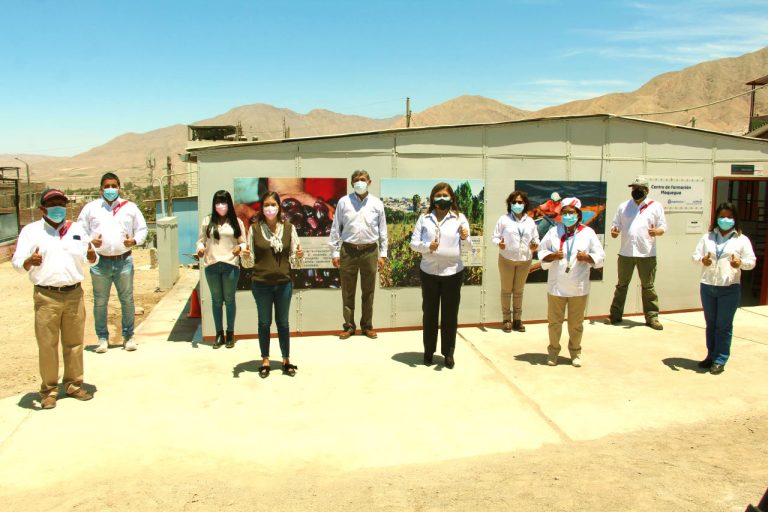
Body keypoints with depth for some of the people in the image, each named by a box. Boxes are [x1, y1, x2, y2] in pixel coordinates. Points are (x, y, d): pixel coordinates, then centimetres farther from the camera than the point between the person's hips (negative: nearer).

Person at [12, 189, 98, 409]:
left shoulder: (76, 229, 12)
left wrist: (92, 256, -11)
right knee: (47, 345, 2)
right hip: (46, 296, -3)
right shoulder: (31, 231, 2)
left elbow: (90, 257, 13)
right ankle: (49, 390, 14)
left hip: (74, 293, 3)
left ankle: (74, 385, 21)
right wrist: (29, 262, -27)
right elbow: (17, 262, -4)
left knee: (74, 342, 9)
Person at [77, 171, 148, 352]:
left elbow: (142, 229, 11)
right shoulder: (91, 208, 7)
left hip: (124, 261, 0)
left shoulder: (130, 207, 8)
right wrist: (90, 241, -11)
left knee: (127, 300, 6)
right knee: (100, 302, 6)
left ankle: (128, 336, 18)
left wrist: (134, 240, -9)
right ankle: (102, 338, 18)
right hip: (100, 262, 0)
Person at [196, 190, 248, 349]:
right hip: (211, 265, 1)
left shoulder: (236, 222, 5)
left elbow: (243, 242, 5)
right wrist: (200, 248, -12)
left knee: (229, 299, 7)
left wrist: (240, 248, -16)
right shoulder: (207, 221, 8)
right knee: (216, 300, 9)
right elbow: (201, 240, 8)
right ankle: (219, 334, 18)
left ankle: (230, 333, 17)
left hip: (230, 265, -1)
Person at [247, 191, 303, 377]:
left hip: (284, 283, 1)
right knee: (264, 322, 11)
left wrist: (299, 255, -19)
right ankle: (265, 360, 24)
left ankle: (286, 360, 24)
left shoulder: (289, 228, -1)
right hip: (261, 283, 0)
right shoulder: (255, 228, -3)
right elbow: (250, 258, 1)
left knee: (283, 322, 12)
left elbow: (293, 257, 3)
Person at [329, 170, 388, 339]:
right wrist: (334, 252, -1)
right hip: (348, 251, -1)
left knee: (368, 292, 10)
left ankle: (367, 326, 23)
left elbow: (382, 230, 7)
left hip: (370, 251, 1)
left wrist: (383, 254, 4)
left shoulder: (377, 203, 4)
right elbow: (336, 229, 3)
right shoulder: (343, 202, 1)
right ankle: (349, 326, 19)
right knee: (348, 292, 6)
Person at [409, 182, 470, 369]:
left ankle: (448, 352, 19)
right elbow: (413, 243, 0)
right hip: (429, 272, 1)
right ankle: (428, 350, 23)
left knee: (450, 313, 6)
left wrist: (465, 238, -24)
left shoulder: (459, 217, 1)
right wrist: (427, 246, -19)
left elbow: (468, 246, -2)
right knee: (430, 312, 10)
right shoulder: (424, 218, 3)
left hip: (453, 272, -1)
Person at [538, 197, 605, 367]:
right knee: (554, 321, 8)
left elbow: (600, 256, 3)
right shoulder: (553, 232, 2)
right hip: (556, 286, 0)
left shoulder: (588, 233, 1)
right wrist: (552, 256, -15)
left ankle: (575, 351, 28)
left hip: (579, 288, 0)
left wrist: (587, 257, -16)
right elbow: (542, 253, 4)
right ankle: (553, 351, 25)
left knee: (576, 323, 9)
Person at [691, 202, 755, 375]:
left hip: (729, 288, -3)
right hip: (707, 286, 3)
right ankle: (711, 356, 23)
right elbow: (695, 255, 5)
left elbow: (751, 261, 0)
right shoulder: (707, 237, 11)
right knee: (710, 323, 12)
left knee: (724, 325, 0)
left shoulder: (742, 239, 3)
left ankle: (720, 360, 6)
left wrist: (740, 263, -22)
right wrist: (702, 260, -18)